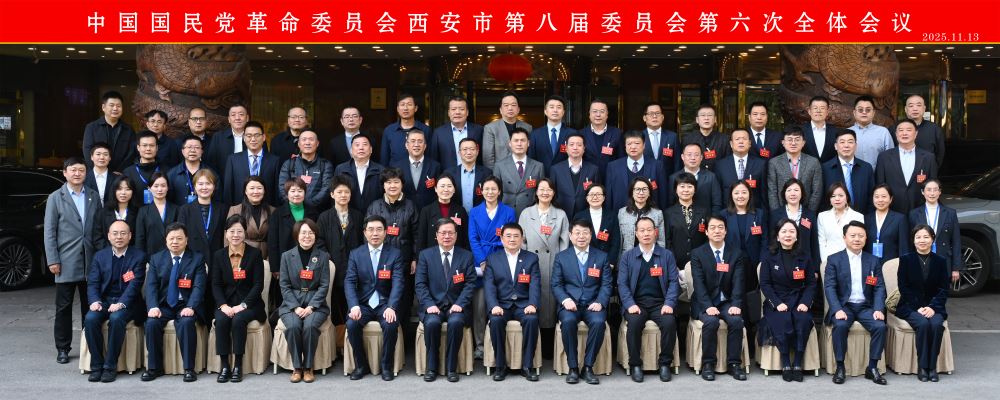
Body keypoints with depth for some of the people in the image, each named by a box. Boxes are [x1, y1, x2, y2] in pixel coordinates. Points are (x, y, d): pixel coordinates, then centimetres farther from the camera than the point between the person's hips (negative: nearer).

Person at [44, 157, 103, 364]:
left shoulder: (94, 196, 8)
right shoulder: (55, 198, 2)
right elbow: (49, 232, -1)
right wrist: (52, 260, -7)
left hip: (90, 261, 2)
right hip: (66, 262, -2)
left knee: (90, 305, 8)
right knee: (64, 307, 5)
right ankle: (63, 348, 13)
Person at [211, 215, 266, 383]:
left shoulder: (255, 254, -2)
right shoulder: (219, 255, 8)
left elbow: (258, 285, -6)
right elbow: (216, 284, 4)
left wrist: (243, 305, -17)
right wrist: (223, 305, -13)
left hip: (249, 303, -2)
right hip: (226, 303, 3)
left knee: (238, 320, -31)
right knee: (221, 320, -28)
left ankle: (238, 365, -21)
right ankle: (224, 366, -19)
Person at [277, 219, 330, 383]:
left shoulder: (323, 256, 6)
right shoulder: (287, 256, 7)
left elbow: (324, 285, 0)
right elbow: (284, 285, 2)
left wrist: (311, 307, -14)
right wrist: (296, 307, -12)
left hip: (315, 304, -1)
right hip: (292, 304, 1)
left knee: (310, 325, -31)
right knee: (293, 326, -30)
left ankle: (308, 367, -14)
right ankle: (297, 367, -14)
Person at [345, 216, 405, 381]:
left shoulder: (394, 254, 0)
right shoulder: (355, 254, 5)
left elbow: (397, 283, -9)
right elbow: (349, 282, -3)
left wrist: (391, 307, -25)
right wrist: (354, 306, -21)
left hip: (385, 304, -1)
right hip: (363, 304, 2)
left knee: (391, 325, -29)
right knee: (352, 324, -26)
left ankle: (386, 366, -6)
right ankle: (361, 365, -5)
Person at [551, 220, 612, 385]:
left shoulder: (602, 257, 10)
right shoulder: (561, 257, 9)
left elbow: (606, 284, 5)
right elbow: (556, 284, 4)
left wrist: (600, 302, -13)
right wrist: (565, 300, -15)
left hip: (593, 304, 0)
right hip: (570, 303, 0)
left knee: (598, 322, -32)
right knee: (568, 321, -33)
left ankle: (588, 367, -17)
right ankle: (573, 367, -19)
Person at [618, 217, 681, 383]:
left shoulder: (667, 255, 11)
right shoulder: (627, 257, 10)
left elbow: (674, 281, 4)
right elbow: (622, 284, 2)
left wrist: (669, 303, -12)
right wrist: (630, 304, -14)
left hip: (660, 303, 1)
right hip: (636, 303, 0)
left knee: (670, 322, -30)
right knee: (634, 323, -32)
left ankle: (664, 363, -10)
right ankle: (635, 365, -14)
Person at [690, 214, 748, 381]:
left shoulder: (736, 254, 6)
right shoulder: (697, 254, 0)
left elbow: (738, 282, -3)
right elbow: (698, 283, -10)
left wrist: (736, 305, -19)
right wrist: (708, 306, -23)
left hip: (727, 302, 2)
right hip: (705, 303, -2)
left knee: (736, 320, -27)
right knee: (711, 321, -30)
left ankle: (734, 363, -12)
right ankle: (708, 363, -14)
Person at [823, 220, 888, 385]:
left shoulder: (873, 261, 10)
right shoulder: (834, 260, 2)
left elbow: (879, 288, 3)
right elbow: (829, 287, -7)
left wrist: (878, 309, -15)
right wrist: (837, 310, -23)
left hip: (866, 306, 2)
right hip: (843, 306, -2)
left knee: (880, 326, -25)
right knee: (840, 325, -32)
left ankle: (872, 367, -10)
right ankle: (840, 367, -16)